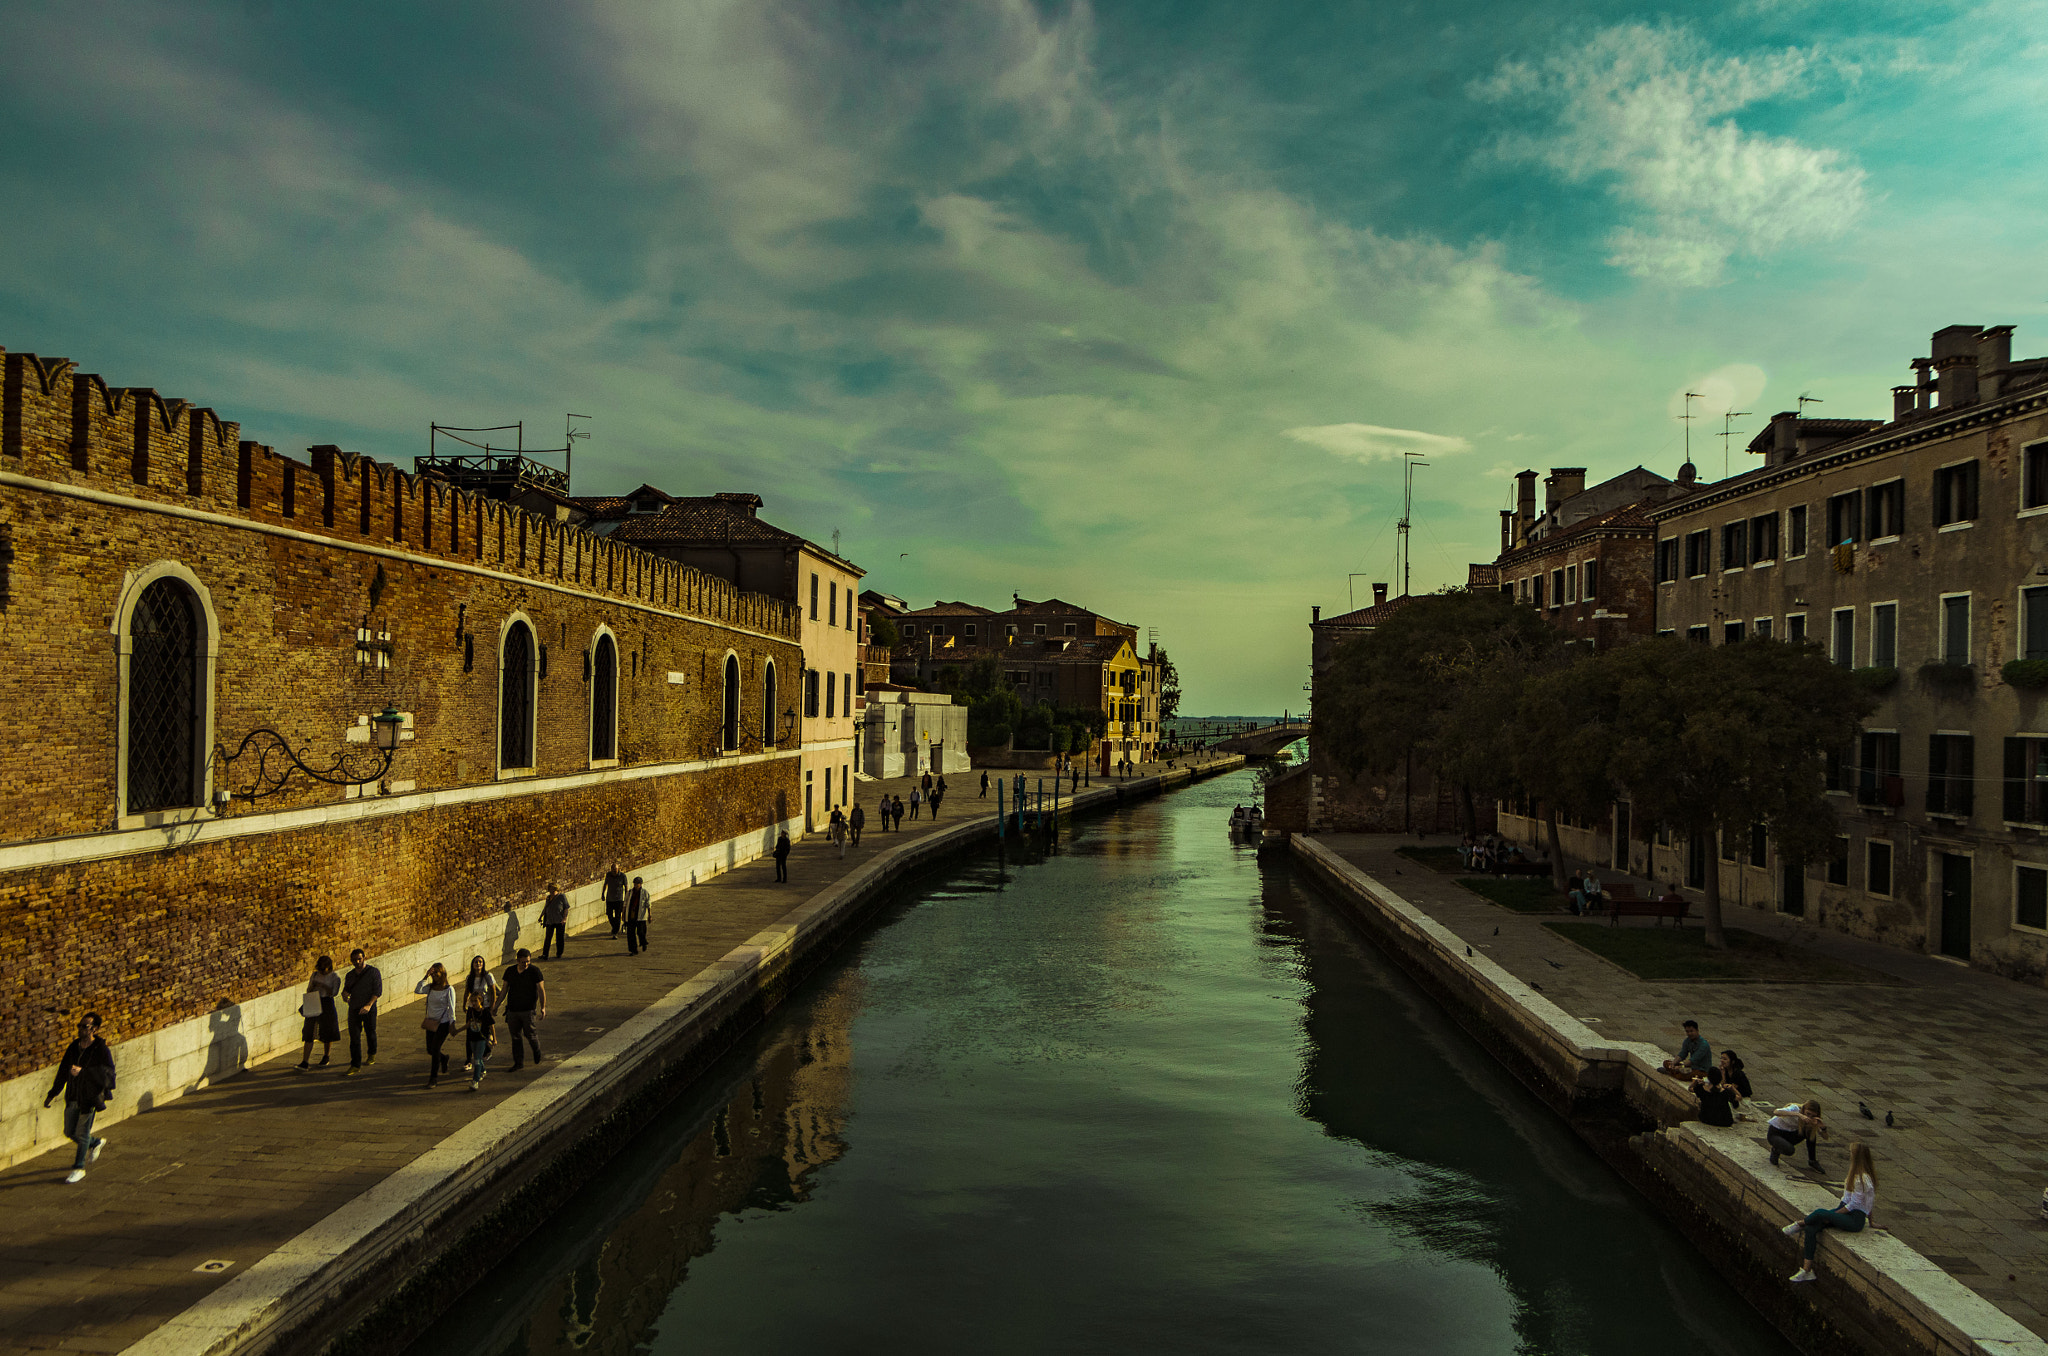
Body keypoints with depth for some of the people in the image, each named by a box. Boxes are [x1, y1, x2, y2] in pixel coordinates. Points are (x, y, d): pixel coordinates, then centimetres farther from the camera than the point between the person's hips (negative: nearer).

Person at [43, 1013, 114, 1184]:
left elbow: (108, 1072, -26)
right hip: (73, 1097, 7)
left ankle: (79, 1168, 16)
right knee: (70, 1132, 15)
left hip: (90, 1098, -7)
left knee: (82, 1133, 1)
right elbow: (63, 1072, 16)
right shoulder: (73, 1047, 4)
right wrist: (52, 1093, 20)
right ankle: (96, 1144, 41)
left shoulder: (101, 1050, -16)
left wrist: (82, 1071, -35)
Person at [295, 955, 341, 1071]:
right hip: (313, 1005, 3)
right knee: (309, 1033, -4)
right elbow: (308, 990, 13)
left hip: (326, 1004, -3)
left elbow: (333, 992, -12)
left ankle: (326, 1056, 28)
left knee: (326, 1032, 6)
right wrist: (312, 986, -8)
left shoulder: (335, 977, -3)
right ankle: (305, 1062, -6)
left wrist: (322, 985, -20)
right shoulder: (315, 975, 8)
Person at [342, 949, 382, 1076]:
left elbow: (378, 991, -11)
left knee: (370, 1033, 13)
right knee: (354, 1037, -5)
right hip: (354, 1008, 3)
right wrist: (345, 995, -5)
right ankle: (355, 1066, -4)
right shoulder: (350, 975, 9)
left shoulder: (373, 972, -6)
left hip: (369, 1009, -3)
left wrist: (369, 1005, -23)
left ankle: (372, 1054, 40)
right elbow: (346, 989, 20)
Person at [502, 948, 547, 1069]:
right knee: (515, 1037, 6)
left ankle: (536, 1049, 29)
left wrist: (543, 1007, -13)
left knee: (530, 1034, -4)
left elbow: (541, 989, -7)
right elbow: (504, 989, 12)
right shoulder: (510, 971, 3)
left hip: (528, 1009, -3)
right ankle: (518, 1063, 16)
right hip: (512, 1009, 3)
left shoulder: (534, 970, -8)